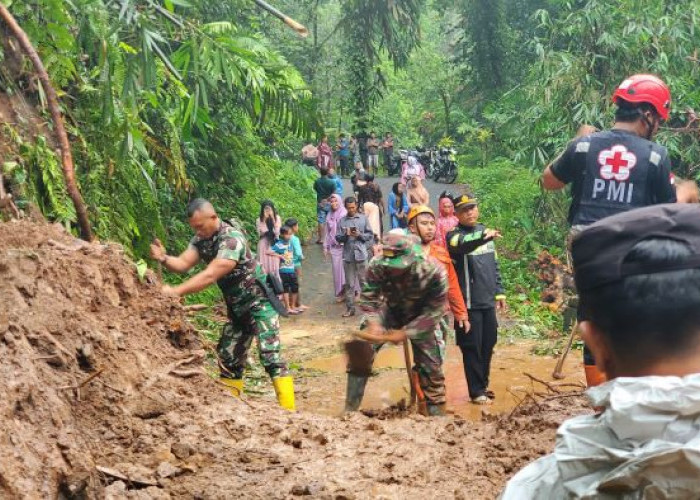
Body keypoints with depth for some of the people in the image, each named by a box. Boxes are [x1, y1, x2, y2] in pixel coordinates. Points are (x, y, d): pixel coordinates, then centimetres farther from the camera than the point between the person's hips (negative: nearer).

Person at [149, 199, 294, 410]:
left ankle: (288, 412, -13)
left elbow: (210, 276, -33)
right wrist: (163, 259, -28)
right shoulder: (201, 239, 1)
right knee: (228, 358, 10)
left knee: (270, 357, -15)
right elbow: (183, 264, -8)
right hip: (236, 307, 8)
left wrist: (176, 291, -36)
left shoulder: (231, 238, -25)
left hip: (259, 302, -8)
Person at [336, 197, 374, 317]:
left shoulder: (363, 219, 5)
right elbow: (338, 238, 5)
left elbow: (370, 235, 4)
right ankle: (350, 308, 9)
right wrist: (345, 235, -14)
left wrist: (360, 235, -11)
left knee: (364, 281, 4)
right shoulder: (342, 221, 6)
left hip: (361, 254, -1)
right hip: (348, 256, 1)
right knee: (349, 284, 5)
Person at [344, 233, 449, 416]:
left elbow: (434, 311, -25)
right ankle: (350, 409, -5)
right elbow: (368, 298, -18)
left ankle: (437, 412, 24)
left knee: (430, 366, 1)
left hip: (420, 317, -1)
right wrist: (373, 323, -36)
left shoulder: (434, 272, -34)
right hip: (390, 310, 1)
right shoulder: (377, 266, -31)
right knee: (360, 348, -15)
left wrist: (406, 333, -30)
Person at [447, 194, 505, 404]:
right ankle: (476, 391, 7)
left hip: (488, 301, 7)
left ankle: (483, 384, 30)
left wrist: (499, 292, 17)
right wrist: (483, 236, -51)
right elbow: (461, 244, -34)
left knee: (488, 344, 14)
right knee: (472, 347, -2)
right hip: (468, 303, -7)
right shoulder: (455, 235, -8)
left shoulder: (484, 231, 13)